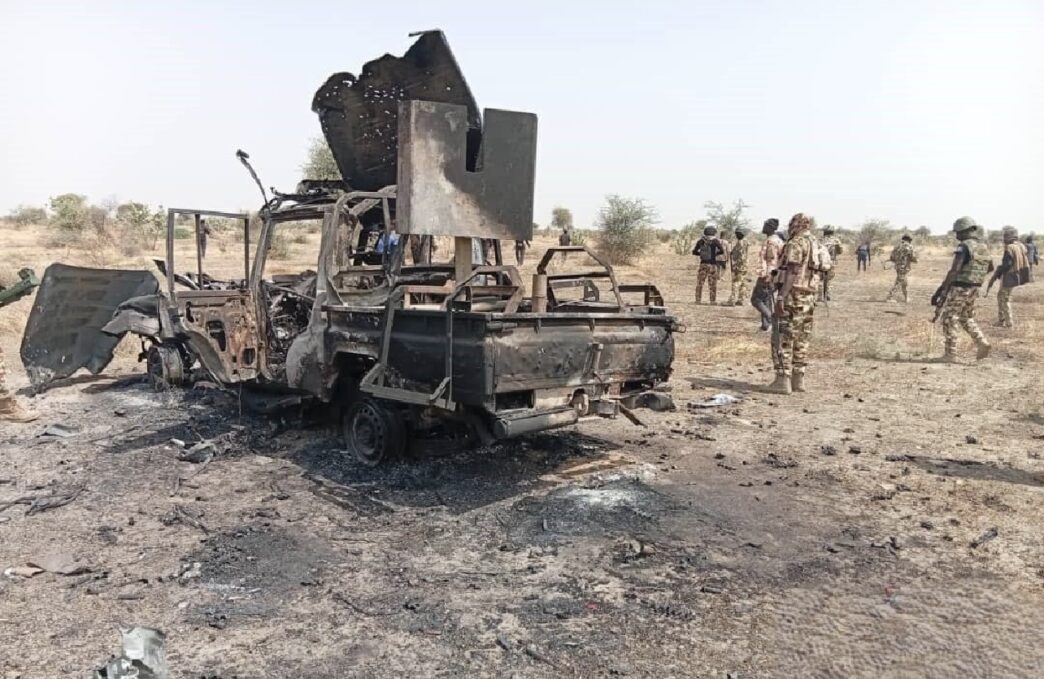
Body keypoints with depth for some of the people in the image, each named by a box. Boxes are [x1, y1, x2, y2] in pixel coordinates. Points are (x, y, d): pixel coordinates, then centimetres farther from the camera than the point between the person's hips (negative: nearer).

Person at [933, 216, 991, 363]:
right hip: (973, 289, 8)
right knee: (966, 319, 22)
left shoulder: (964, 247, -17)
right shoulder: (984, 246, 10)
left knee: (949, 319, 2)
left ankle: (950, 354, 3)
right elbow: (990, 267, 24)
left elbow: (953, 270, -25)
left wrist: (941, 290, -25)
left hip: (959, 288, -8)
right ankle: (983, 343, 6)